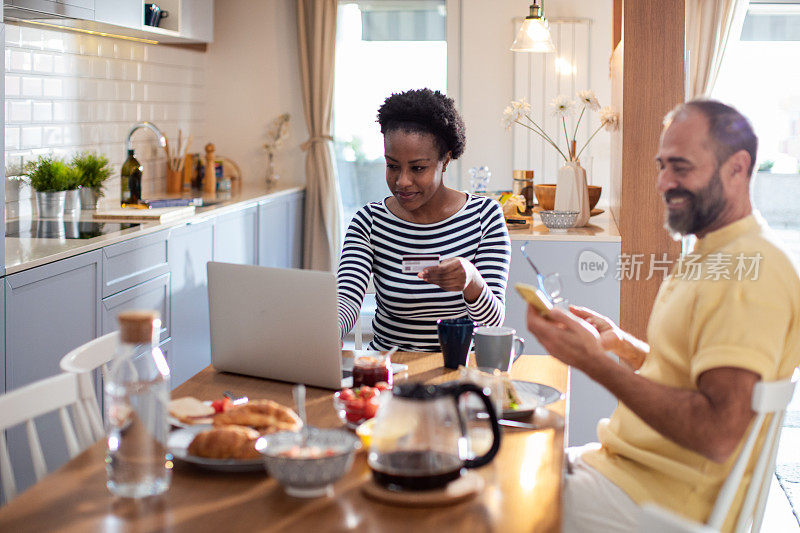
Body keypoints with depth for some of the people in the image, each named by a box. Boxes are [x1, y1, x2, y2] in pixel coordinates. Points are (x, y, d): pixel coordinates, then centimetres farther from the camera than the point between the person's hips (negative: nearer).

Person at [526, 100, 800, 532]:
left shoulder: (749, 273, -20)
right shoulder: (709, 256, 15)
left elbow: (717, 434, -28)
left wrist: (594, 362, -25)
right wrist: (623, 344, 7)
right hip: (625, 462, 10)